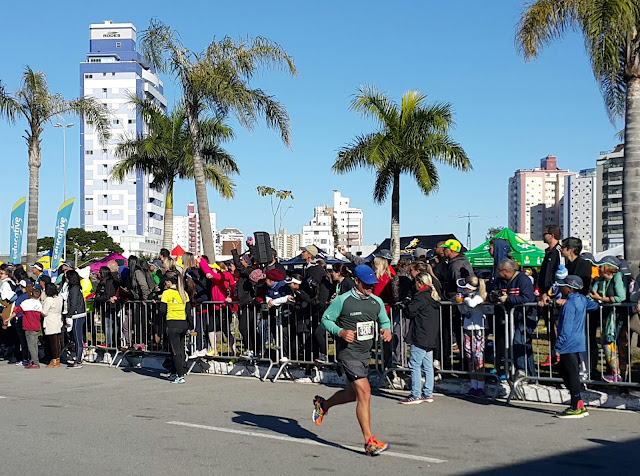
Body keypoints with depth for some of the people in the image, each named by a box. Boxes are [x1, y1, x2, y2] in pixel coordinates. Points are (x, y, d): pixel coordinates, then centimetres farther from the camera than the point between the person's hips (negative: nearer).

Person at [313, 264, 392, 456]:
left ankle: (322, 404, 49)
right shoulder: (342, 301, -10)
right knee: (364, 392, -16)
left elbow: (384, 321, 18)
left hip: (366, 353, 7)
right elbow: (325, 319, -4)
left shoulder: (377, 302, 7)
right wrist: (341, 332, -20)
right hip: (348, 353, -7)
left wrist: (386, 330, -5)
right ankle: (369, 442, -11)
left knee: (352, 394, 19)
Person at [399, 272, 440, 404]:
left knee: (415, 365, -5)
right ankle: (428, 394, 14)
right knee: (428, 366, 11)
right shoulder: (433, 296, 14)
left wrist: (409, 305, 7)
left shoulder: (421, 296, -14)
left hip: (420, 337, -9)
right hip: (431, 338, 9)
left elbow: (410, 312, -14)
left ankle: (416, 395, -5)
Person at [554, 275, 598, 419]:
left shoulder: (569, 305, -18)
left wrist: (558, 347, -16)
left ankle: (576, 408, 0)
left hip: (569, 344, -10)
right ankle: (579, 404, 16)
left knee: (571, 375, -4)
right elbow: (594, 306, 30)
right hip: (578, 341, 10)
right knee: (565, 373, 15)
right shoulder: (582, 299, 9)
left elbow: (566, 328, -20)